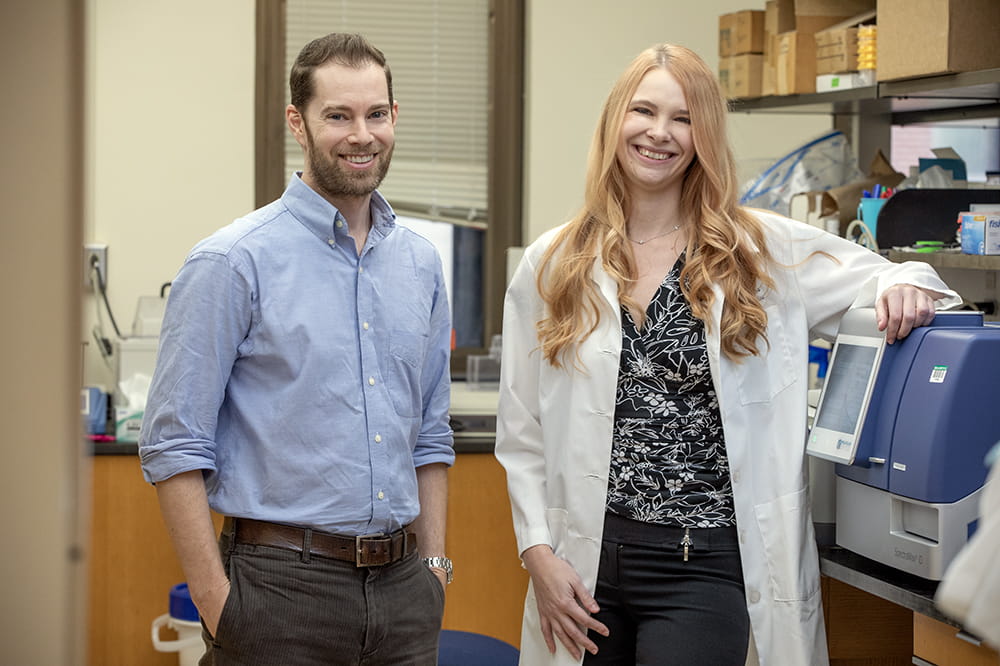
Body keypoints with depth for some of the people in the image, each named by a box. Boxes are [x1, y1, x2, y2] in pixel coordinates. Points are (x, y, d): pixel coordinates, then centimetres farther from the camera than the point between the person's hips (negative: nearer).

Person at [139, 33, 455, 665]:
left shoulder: (421, 263, 11)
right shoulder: (234, 262, -8)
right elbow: (176, 447, -10)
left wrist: (434, 565, 10)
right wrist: (218, 606, -14)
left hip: (403, 588, 5)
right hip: (283, 586, -5)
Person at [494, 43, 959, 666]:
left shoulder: (764, 252, 3)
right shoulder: (552, 265, 6)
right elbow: (521, 433, 7)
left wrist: (906, 285, -15)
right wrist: (539, 552, -1)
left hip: (706, 567, -1)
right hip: (585, 566, 2)